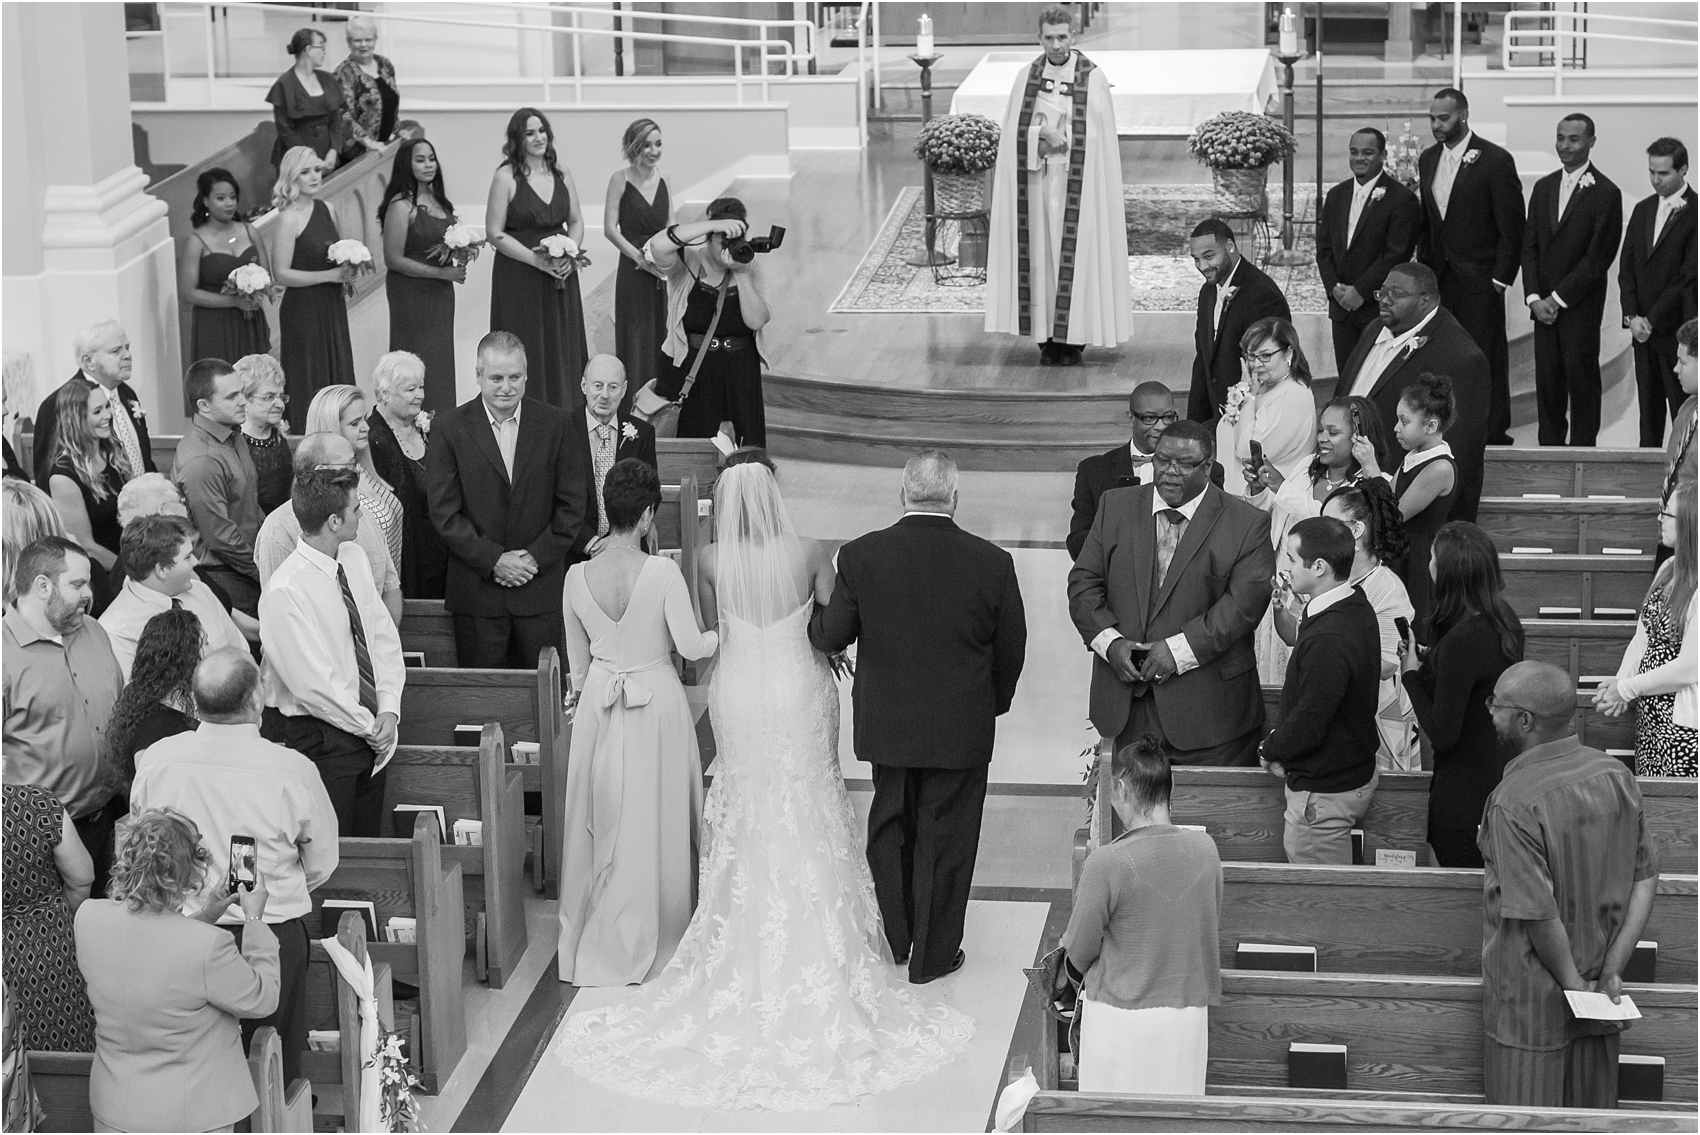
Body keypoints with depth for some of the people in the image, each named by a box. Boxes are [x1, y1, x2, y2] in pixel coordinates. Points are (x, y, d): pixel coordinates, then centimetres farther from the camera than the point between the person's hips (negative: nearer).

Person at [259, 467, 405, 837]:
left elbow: (385, 638, 7)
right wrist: (369, 726, -13)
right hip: (318, 735, -7)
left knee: (368, 844, 14)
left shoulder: (354, 558, 3)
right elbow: (313, 684, -21)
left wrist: (389, 709, -6)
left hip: (370, 735, 7)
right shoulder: (284, 593, -21)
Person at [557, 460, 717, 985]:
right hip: (657, 703, -3)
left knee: (602, 821, 17)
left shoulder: (578, 576, -9)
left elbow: (577, 656, 3)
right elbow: (690, 645, -16)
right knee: (653, 823, 11)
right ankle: (650, 941, 22)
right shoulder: (663, 572, -20)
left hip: (599, 706, 3)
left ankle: (588, 944, 28)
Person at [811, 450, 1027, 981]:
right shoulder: (992, 563, -13)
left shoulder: (860, 555, -13)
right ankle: (933, 955, 21)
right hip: (962, 729, -1)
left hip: (885, 724, 2)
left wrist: (812, 622, 19)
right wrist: (990, 705, 15)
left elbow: (829, 636, -4)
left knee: (890, 830, 21)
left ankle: (893, 942, 34)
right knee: (945, 840, 12)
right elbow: (1011, 652, -3)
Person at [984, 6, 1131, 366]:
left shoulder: (1093, 79, -2)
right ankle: (1046, 339, 6)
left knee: (1075, 252, -3)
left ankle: (1072, 340, 3)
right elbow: (1013, 134, 5)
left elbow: (1098, 138, -3)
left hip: (1076, 184, -2)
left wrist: (1055, 139, -10)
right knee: (1039, 253, 1)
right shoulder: (1026, 79, 7)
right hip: (1035, 181, 2)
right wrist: (1047, 137, -10)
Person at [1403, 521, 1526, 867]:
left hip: (1463, 795, -9)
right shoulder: (1505, 622, 0)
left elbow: (1441, 735, -22)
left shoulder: (1460, 641, -27)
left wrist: (1411, 675, -12)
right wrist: (1427, 663, 5)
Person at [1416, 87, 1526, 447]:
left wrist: (1501, 278, -10)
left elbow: (1512, 226, -7)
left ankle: (1495, 432, 6)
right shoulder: (1427, 159, 11)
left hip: (1479, 279, -5)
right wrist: (1424, 266, 11)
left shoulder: (1495, 160, -8)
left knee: (1486, 358, -2)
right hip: (1439, 277, 5)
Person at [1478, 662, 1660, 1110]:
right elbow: (1646, 875, -1)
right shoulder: (1616, 776, -4)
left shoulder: (1514, 804, -24)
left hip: (1532, 1000, -6)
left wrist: (1575, 986, -12)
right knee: (1593, 1116, 19)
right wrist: (1612, 970, -3)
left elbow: (1537, 914, -25)